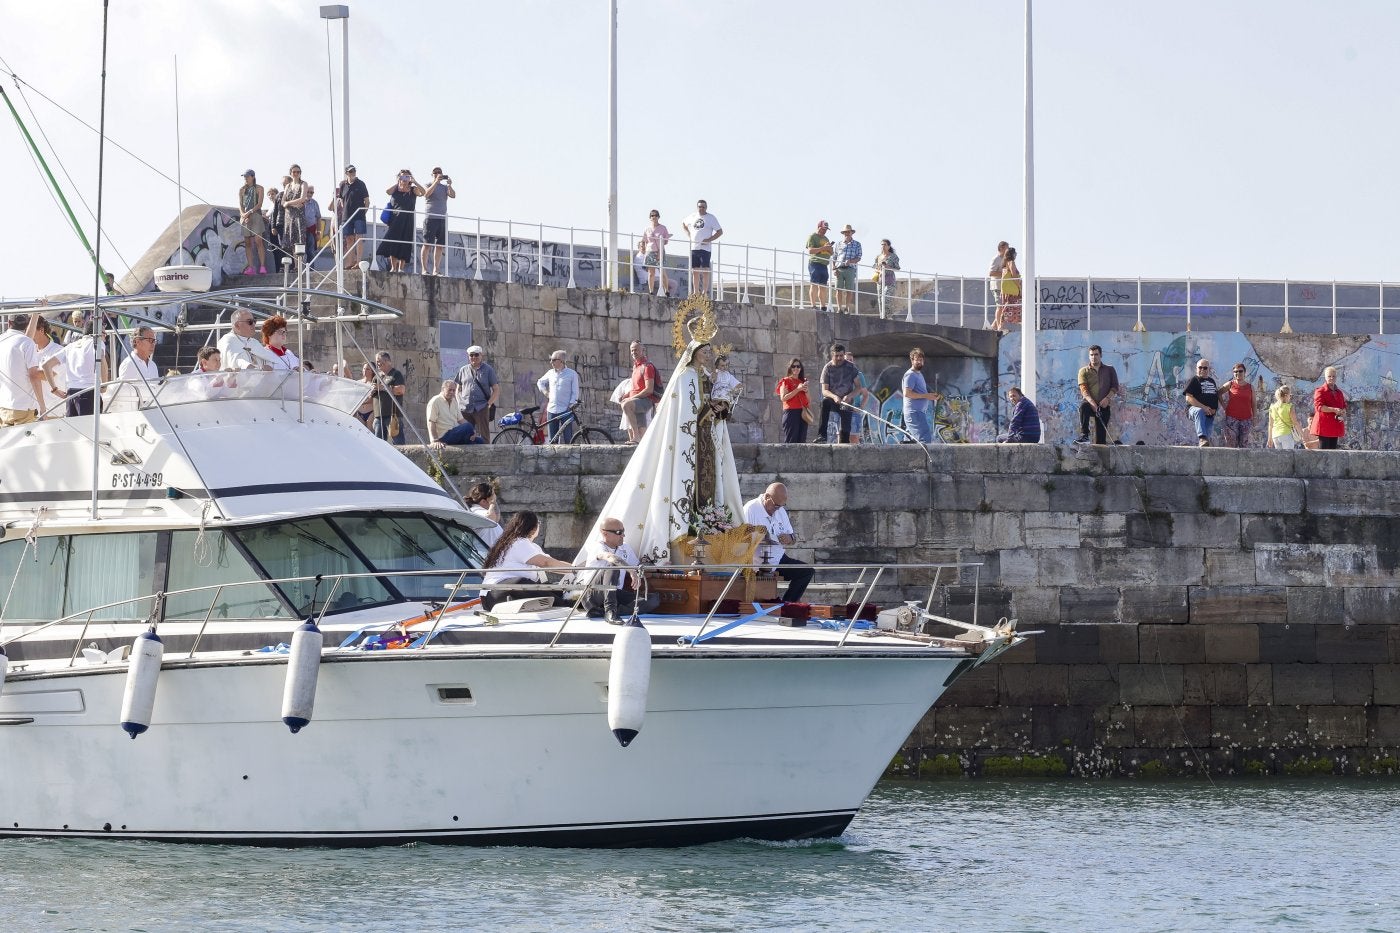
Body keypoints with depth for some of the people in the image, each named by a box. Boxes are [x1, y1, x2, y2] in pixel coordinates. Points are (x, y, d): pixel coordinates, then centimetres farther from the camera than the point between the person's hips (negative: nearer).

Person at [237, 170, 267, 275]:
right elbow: (240, 205, 9)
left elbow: (259, 204, -3)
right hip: (245, 217, 4)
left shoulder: (259, 188, 5)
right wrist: (243, 214, -10)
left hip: (256, 216, -4)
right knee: (247, 243, -1)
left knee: (258, 241, -13)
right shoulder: (242, 190, 15)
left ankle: (262, 266, -16)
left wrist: (249, 212, -14)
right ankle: (250, 267, -2)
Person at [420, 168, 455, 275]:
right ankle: (424, 269, -8)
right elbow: (426, 194, -14)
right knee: (427, 244, -7)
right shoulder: (429, 185, 6)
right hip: (430, 217, -5)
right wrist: (436, 182, -18)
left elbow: (453, 195, 3)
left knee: (440, 245, 1)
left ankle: (436, 270, 4)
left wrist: (449, 185, -13)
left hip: (442, 218, 5)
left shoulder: (445, 186, 17)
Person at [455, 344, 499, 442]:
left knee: (483, 436, -8)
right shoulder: (463, 371, 16)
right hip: (465, 409, 3)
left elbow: (496, 390, 5)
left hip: (481, 408, -3)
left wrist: (489, 404, -7)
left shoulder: (488, 370, 7)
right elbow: (458, 389, 21)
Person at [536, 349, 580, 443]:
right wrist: (545, 392, 14)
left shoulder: (572, 374, 0)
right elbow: (540, 382, 30)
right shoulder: (550, 373, 12)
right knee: (552, 440, 3)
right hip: (552, 410, 4)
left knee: (567, 438, -9)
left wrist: (572, 404, -14)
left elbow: (575, 392, 0)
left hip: (566, 410, -4)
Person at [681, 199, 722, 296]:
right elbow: (683, 224, 30)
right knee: (695, 270, 5)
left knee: (705, 270, -8)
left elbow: (719, 231, 0)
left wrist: (709, 239, -11)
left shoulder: (711, 218, 1)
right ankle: (696, 292, 10)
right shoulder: (692, 217, 13)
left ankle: (705, 291, -7)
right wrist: (688, 234, 14)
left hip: (705, 248, -4)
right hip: (693, 247, 5)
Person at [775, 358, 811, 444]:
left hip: (802, 413, 6)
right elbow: (783, 398, -10)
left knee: (801, 441, -1)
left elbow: (809, 402, 20)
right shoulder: (786, 381, 5)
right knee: (791, 440, -13)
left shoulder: (803, 382, 21)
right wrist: (798, 389, -12)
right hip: (791, 412, -6)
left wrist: (806, 391, 1)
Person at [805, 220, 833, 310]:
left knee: (823, 287, 5)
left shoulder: (826, 239, 23)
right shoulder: (812, 237, 0)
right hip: (815, 263, -8)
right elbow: (810, 251, -12)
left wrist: (829, 248, 2)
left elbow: (831, 253, 26)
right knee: (814, 285, -12)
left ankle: (823, 306, 6)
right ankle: (813, 305, -16)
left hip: (824, 265, 8)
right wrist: (823, 248, -19)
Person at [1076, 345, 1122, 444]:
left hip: (1103, 406, 1)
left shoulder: (1110, 370, 15)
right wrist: (1092, 402, -20)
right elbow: (1084, 390, -3)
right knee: (1083, 406, -38)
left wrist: (1107, 398, -13)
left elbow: (1115, 386, 7)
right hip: (1089, 403, -1)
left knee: (1101, 438, -8)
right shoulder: (1084, 371, 10)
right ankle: (1084, 435, -42)